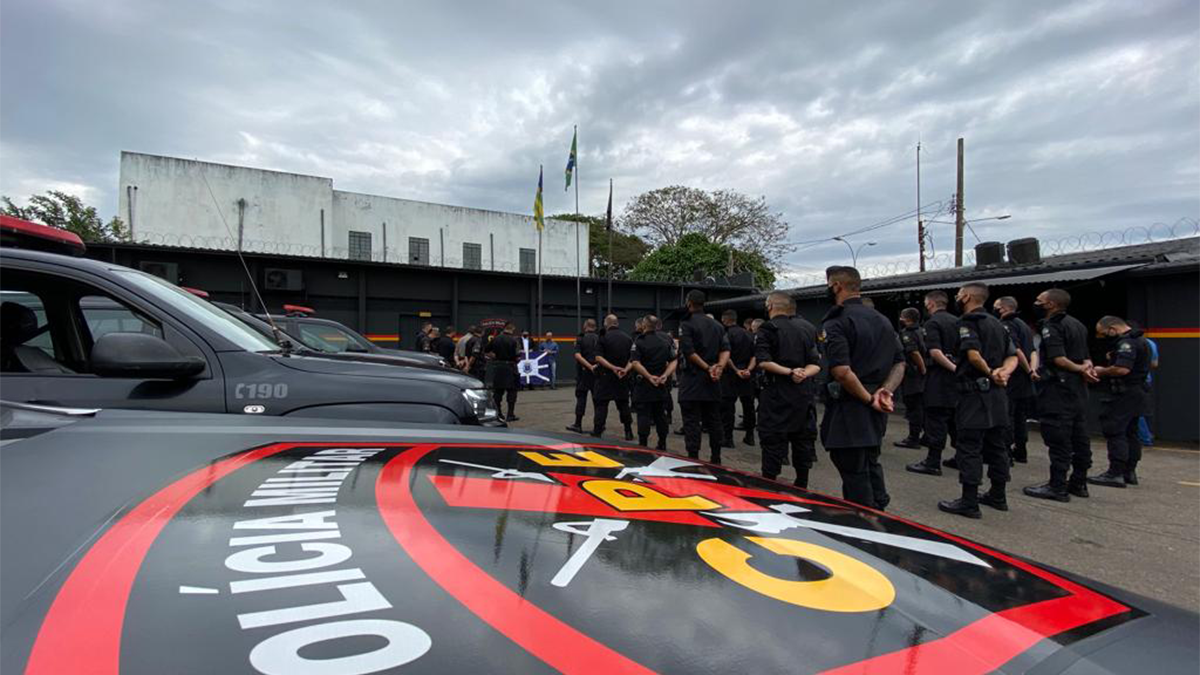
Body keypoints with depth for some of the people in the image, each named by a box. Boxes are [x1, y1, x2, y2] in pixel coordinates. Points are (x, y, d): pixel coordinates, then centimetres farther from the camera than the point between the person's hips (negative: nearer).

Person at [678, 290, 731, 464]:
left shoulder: (687, 324, -8)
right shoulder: (717, 325, 13)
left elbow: (689, 351, -17)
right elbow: (726, 349, 2)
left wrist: (708, 368, -12)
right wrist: (720, 366, -11)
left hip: (692, 380, -6)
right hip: (712, 383, 6)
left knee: (692, 423, -3)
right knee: (713, 420, 14)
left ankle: (693, 459, -4)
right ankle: (716, 459, 20)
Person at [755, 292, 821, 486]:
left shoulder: (768, 329, -6)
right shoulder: (807, 328, 11)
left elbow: (763, 361, -18)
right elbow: (816, 363, 4)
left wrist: (789, 372, -16)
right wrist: (803, 374, -13)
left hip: (776, 392, -5)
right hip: (804, 393, 6)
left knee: (773, 441, 0)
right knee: (803, 438, 15)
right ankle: (802, 485, 24)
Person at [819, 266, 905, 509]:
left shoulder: (836, 323, -14)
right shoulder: (883, 320, 12)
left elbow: (842, 371, -25)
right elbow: (899, 363, 12)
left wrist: (869, 399, -14)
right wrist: (886, 391, -3)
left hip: (849, 410, -8)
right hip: (875, 415, 8)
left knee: (854, 473, 1)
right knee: (871, 463, 22)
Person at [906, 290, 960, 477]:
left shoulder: (932, 323, -10)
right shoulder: (956, 321, 13)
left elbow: (935, 351, -22)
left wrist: (954, 368, -19)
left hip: (939, 376, -8)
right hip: (956, 378, 8)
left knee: (936, 419, -5)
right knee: (955, 418, 16)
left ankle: (933, 462, -2)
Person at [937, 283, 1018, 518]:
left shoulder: (967, 322, -10)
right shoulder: (997, 323, 17)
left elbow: (974, 354, -24)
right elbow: (1013, 356, 11)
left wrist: (990, 373, -10)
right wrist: (1003, 373, -7)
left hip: (975, 392, -9)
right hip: (997, 393, 9)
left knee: (970, 448, -5)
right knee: (996, 445, 16)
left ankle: (969, 503, -3)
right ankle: (998, 496, 26)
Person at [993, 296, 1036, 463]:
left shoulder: (1006, 325, -12)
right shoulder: (1023, 325, 18)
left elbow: (1016, 351, -21)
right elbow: (1032, 351, 15)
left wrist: (1029, 370, -13)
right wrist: (1032, 369, 7)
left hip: (1011, 379, -9)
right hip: (1024, 381, 9)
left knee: (1006, 416, -5)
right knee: (1020, 416, 15)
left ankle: (1007, 452, -4)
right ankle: (1021, 452, 21)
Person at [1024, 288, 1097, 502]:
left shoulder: (1051, 326, -13)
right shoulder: (1076, 324, 16)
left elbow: (1058, 359, -21)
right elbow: (1084, 356, 14)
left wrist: (1081, 370, -7)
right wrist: (1086, 367, -5)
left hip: (1058, 389, -9)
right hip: (1078, 388, 9)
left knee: (1058, 439, -6)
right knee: (1079, 437, 13)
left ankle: (1057, 487, -3)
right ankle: (1079, 483, 21)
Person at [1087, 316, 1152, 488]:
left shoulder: (1126, 342, -17)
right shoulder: (1140, 339, 18)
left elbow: (1122, 369, -28)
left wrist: (1101, 371, -11)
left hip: (1123, 394, -11)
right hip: (1136, 392, 11)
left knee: (1115, 433, -9)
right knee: (1130, 433, 13)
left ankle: (1115, 474, -9)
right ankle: (1129, 472, 18)